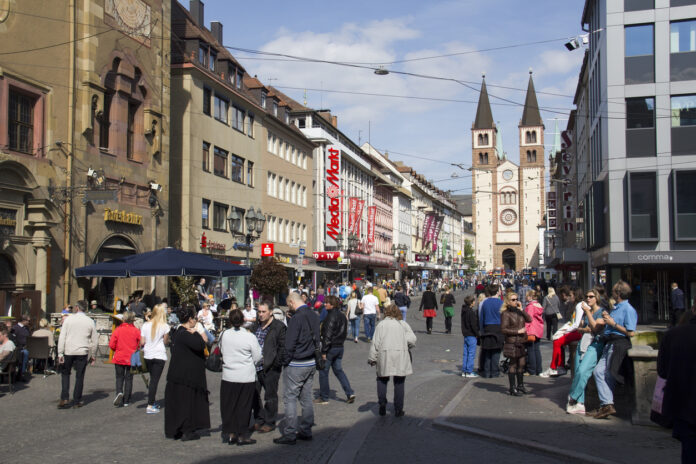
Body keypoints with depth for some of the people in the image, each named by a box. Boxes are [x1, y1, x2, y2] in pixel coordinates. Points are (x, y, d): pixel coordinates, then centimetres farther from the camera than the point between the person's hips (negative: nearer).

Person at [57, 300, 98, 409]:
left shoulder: (69, 319, -1)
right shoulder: (90, 322, 4)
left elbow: (62, 337, -5)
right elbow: (95, 340, 8)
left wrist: (60, 353, -4)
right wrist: (92, 355, 17)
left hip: (68, 351, -1)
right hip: (82, 352, 1)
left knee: (65, 374, 15)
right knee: (79, 376, 7)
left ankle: (64, 398, 2)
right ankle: (77, 401, 11)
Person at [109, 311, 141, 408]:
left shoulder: (118, 330, -7)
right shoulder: (136, 331, -7)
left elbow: (111, 344, -7)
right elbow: (140, 345, -4)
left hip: (119, 358, 0)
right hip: (131, 359, 0)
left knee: (119, 377, 12)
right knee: (129, 379, 9)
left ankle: (119, 392, -15)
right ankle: (126, 401, 10)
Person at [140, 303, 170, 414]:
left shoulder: (145, 325, 1)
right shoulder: (165, 326, -8)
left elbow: (142, 343, 0)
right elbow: (166, 342, -3)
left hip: (147, 355, 4)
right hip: (159, 355, -4)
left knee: (153, 379, 18)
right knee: (155, 380, -2)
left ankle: (153, 402, 26)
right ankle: (150, 406, -5)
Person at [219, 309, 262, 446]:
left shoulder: (223, 335, -5)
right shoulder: (250, 337, -13)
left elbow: (222, 351, 9)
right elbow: (258, 358, -6)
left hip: (228, 377, 2)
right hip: (246, 377, -2)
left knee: (228, 405, 12)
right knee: (243, 406, 7)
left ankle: (230, 434, 18)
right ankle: (242, 436, 11)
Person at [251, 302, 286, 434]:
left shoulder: (279, 327, -7)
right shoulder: (256, 327, 14)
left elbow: (283, 347, -9)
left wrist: (277, 363, -15)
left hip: (270, 368, -7)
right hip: (255, 367, 7)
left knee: (270, 396, 4)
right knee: (253, 394, 12)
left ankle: (269, 423, 14)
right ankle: (258, 420, 26)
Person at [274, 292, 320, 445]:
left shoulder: (296, 318, -19)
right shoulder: (314, 316, 6)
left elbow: (290, 343, -17)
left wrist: (285, 362, -7)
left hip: (296, 365, -8)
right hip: (311, 363, 8)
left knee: (290, 398, -1)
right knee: (306, 398, 14)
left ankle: (290, 434, 1)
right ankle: (306, 431, 20)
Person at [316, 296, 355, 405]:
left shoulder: (331, 316, -18)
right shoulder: (342, 316, 9)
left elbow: (328, 335, -20)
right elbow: (344, 332, 15)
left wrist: (324, 351, -17)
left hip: (331, 348, -8)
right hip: (340, 347, 8)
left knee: (323, 372, 4)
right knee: (338, 370, 17)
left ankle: (324, 398, 12)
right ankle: (350, 393, 8)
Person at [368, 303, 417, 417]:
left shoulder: (381, 325, 4)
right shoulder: (403, 324, 6)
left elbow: (375, 343, 0)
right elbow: (411, 339, -6)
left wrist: (372, 359, 5)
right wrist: (408, 348, 14)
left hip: (385, 356, 0)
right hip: (401, 356, 1)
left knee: (382, 380, 17)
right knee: (399, 383, 9)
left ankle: (382, 402, -1)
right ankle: (398, 410, 10)